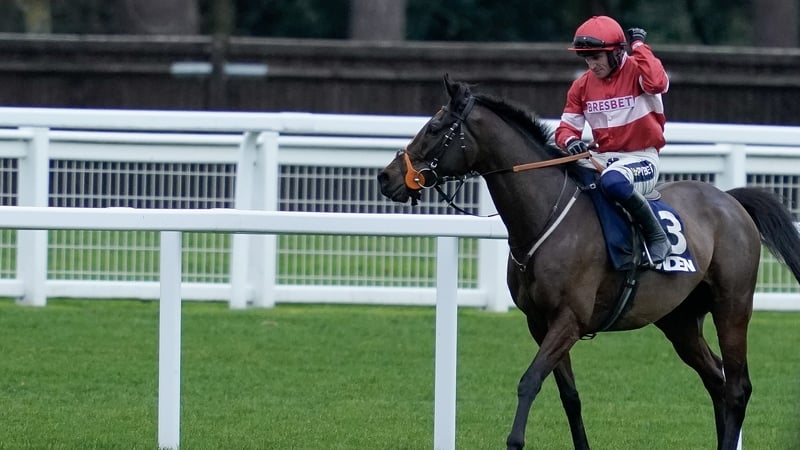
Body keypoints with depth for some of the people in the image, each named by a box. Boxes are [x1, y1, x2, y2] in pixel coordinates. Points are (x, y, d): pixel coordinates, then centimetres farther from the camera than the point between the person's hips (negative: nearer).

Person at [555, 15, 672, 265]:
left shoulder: (636, 70, -7)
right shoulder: (582, 86, 8)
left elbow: (657, 83, -32)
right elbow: (567, 127, 9)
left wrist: (638, 46, -19)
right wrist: (570, 141, -17)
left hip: (641, 158, -6)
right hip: (602, 158, 6)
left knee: (613, 180, -40)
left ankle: (656, 236, -21)